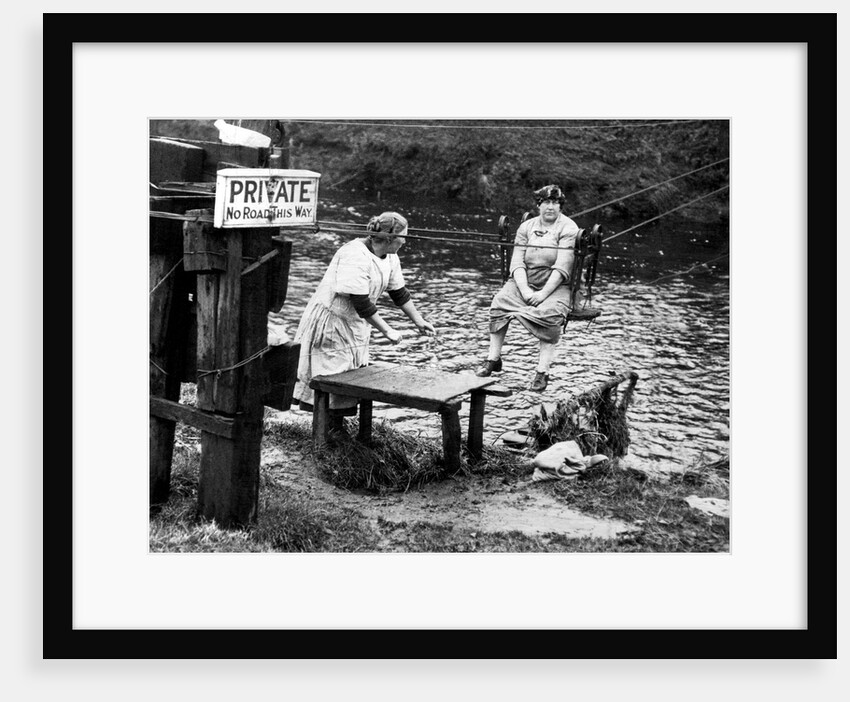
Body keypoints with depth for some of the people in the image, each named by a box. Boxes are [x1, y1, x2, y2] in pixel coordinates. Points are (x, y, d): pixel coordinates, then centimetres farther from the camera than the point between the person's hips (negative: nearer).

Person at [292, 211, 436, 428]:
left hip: (356, 324, 9)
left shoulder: (390, 258, 2)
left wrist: (418, 321, 14)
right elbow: (360, 301, -29)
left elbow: (399, 292, 14)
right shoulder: (355, 256, -27)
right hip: (331, 322, -9)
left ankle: (337, 427, 16)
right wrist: (387, 331, -25)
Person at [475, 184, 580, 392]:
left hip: (556, 287, -4)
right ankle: (493, 359, -12)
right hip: (525, 283, 4)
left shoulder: (568, 228, -4)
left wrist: (543, 293, -23)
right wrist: (524, 291, -18)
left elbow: (562, 267, -15)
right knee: (499, 302, -22)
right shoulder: (526, 227, 8)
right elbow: (517, 262, -2)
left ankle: (542, 371, -28)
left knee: (550, 313, -34)